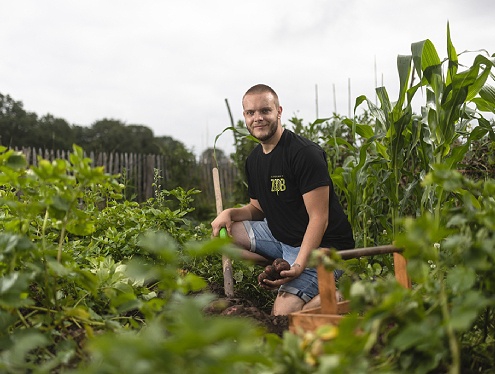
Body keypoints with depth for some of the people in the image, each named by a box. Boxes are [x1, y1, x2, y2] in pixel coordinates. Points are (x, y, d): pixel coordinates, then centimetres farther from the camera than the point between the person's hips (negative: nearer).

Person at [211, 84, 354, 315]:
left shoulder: (305, 154, -18)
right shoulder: (254, 160, 8)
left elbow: (319, 218, -21)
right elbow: (258, 208, 18)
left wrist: (299, 266, -31)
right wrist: (230, 213, -4)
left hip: (319, 245, -8)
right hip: (282, 237, 9)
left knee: (284, 314, -21)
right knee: (222, 233, 1)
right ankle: (281, 269, -1)